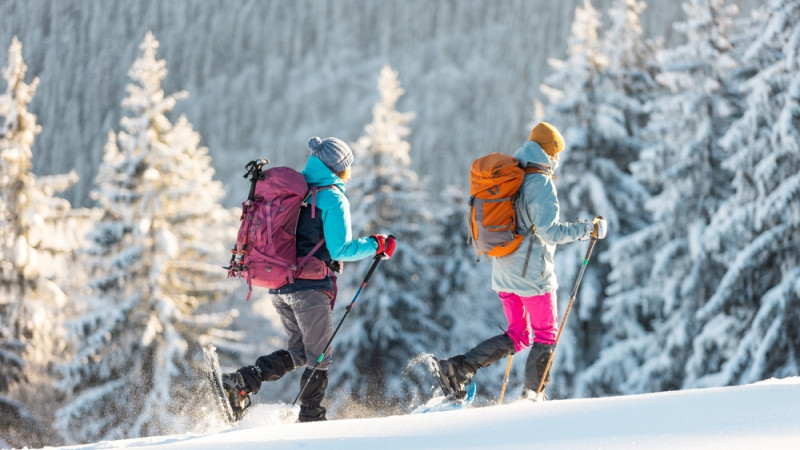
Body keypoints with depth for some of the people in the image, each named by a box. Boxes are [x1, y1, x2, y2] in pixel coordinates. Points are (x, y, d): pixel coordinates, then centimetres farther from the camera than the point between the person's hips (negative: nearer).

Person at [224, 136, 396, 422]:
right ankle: (310, 418, 10)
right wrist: (375, 246, -3)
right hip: (310, 288, -7)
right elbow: (340, 249, -14)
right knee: (319, 357, 7)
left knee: (299, 352, 18)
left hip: (278, 286, 7)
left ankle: (240, 382, 3)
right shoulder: (332, 198, -10)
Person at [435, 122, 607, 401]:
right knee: (546, 335, 9)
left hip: (502, 271, 8)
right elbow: (550, 231, -22)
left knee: (518, 336, 16)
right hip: (532, 272, -8)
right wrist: (588, 229, -14)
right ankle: (532, 395, 7)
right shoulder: (541, 183, -15)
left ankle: (459, 367, 2)